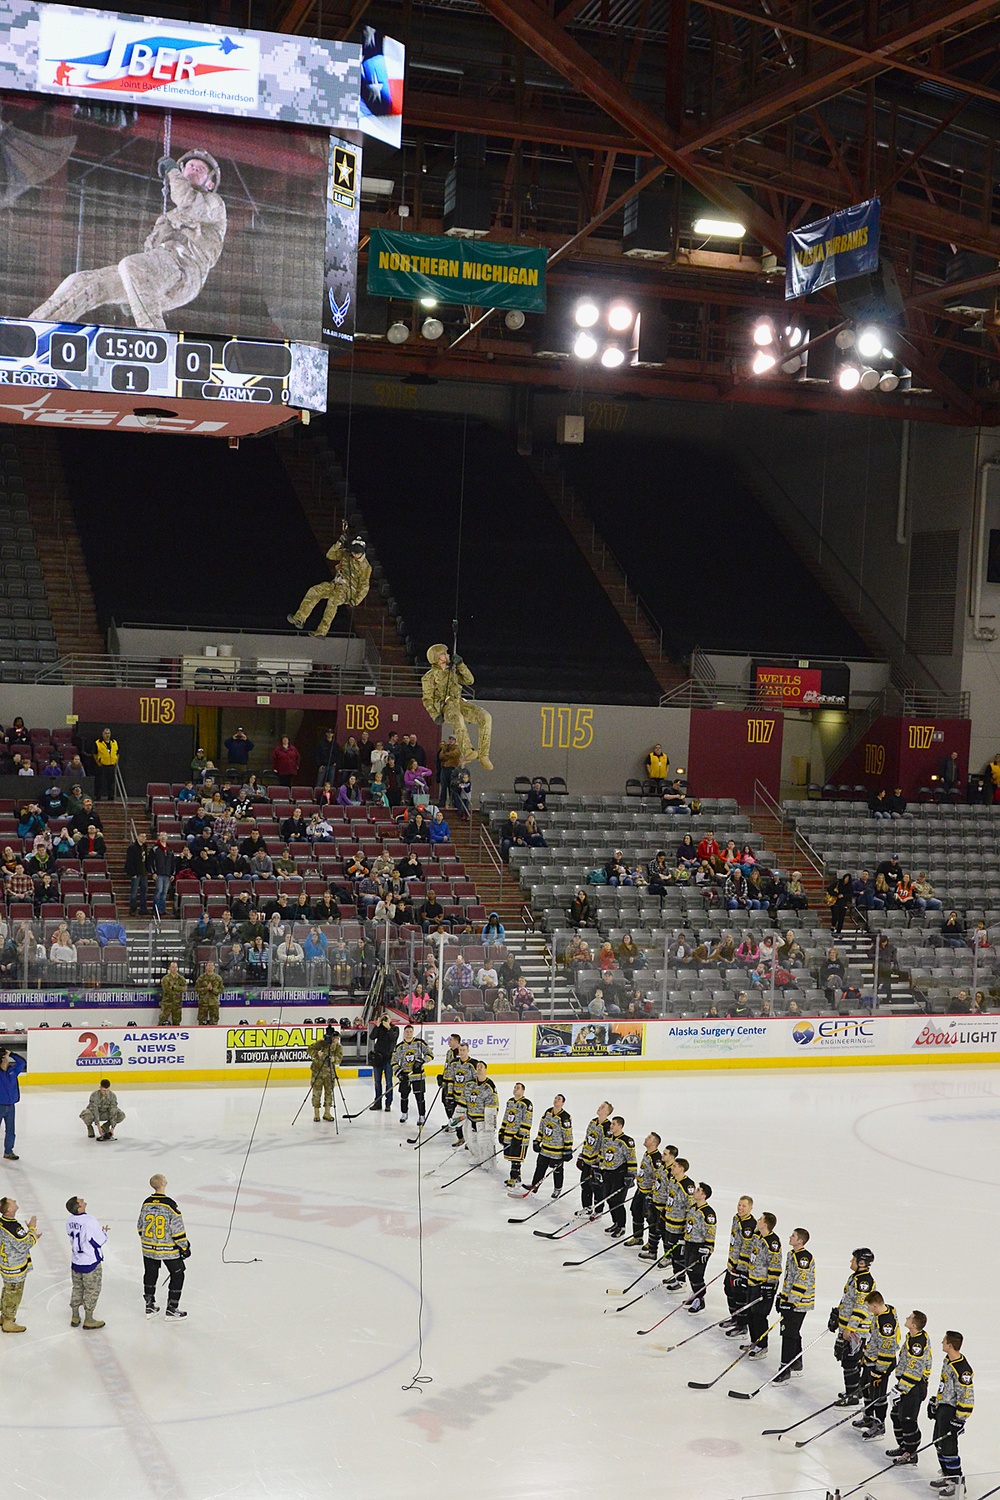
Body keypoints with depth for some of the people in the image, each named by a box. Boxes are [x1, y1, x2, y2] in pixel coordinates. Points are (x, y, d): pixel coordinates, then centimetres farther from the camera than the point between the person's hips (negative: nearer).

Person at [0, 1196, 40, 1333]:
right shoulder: (13, 1227, -33)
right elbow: (24, 1246, -23)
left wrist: (32, 1237, 6)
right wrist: (32, 1229, -14)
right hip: (15, 1268, -9)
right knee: (14, 1294, 8)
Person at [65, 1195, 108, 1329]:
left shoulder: (70, 1221, -4)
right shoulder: (90, 1221, -26)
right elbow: (100, 1240, -19)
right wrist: (104, 1231, 3)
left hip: (75, 1261, 7)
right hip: (91, 1262, -7)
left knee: (77, 1288, 20)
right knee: (92, 1290, 8)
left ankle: (75, 1318, 29)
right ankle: (88, 1320, 15)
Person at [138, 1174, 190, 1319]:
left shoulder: (146, 1204, -3)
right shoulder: (169, 1205, -21)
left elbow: (141, 1227, 8)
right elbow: (177, 1229, -17)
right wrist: (184, 1247, -6)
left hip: (149, 1248, 5)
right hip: (169, 1249, -5)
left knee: (150, 1274, 20)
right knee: (177, 1275, 9)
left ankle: (149, 1306, 28)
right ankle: (172, 1308, 11)